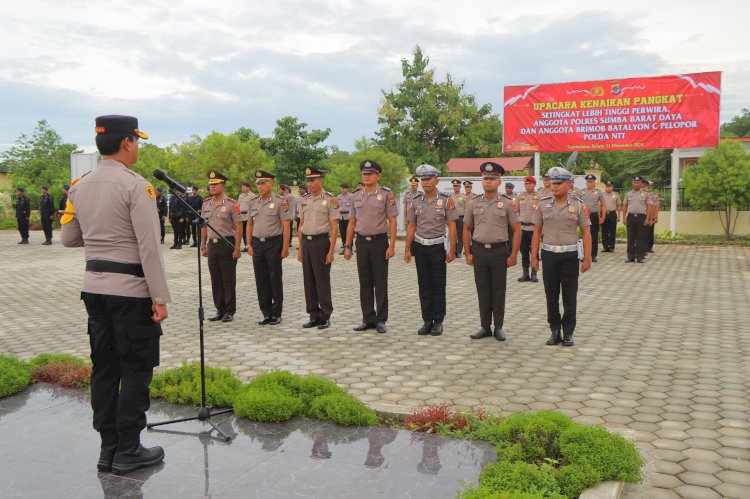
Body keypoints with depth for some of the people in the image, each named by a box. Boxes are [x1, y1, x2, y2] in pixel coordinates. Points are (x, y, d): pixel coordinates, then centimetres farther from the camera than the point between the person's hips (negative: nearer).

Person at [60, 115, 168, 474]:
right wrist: (160, 298, -14)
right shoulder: (136, 186, -13)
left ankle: (108, 448, 22)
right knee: (136, 371, 3)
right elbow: (149, 246, -17)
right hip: (131, 289, -7)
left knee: (104, 367, 13)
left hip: (94, 286, 7)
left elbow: (68, 238, 14)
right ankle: (128, 451, 10)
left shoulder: (79, 187, 8)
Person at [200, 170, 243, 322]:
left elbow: (238, 227, -10)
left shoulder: (231, 204, -8)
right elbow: (204, 226, 16)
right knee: (215, 279, 10)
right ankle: (220, 310, 20)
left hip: (227, 244, -6)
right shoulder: (206, 204, 10)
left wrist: (237, 248, -14)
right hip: (212, 245, 6)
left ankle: (230, 311, 10)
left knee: (229, 280, 1)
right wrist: (203, 246, 12)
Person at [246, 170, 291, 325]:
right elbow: (249, 224, 15)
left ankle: (276, 314, 12)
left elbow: (286, 225, -8)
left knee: (275, 280, 2)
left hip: (273, 244, -5)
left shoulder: (279, 202, -6)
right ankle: (266, 314, 17)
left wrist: (285, 247, -13)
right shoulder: (253, 203, 10)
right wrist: (249, 245, 8)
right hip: (257, 244, 5)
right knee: (261, 281, 8)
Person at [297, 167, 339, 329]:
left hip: (321, 241, -6)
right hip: (306, 242, 6)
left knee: (322, 281, -1)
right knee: (309, 281, 8)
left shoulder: (330, 199, -6)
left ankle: (325, 317, 9)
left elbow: (334, 227, -8)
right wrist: (300, 249, 12)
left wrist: (331, 251, -14)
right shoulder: (304, 200, 11)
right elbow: (301, 225, 15)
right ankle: (314, 316, 18)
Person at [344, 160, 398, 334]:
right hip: (362, 242, 4)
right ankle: (368, 319, 18)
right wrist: (347, 246, 8)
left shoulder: (386, 195, -4)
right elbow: (352, 223, 13)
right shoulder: (356, 196, 9)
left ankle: (381, 320, 9)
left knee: (380, 283, 1)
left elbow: (392, 221, -6)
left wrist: (392, 246, -13)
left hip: (379, 241, -4)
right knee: (365, 283, 8)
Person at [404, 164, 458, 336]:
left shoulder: (446, 201, -5)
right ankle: (427, 321, 16)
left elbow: (452, 226, -5)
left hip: (437, 247, -3)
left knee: (438, 286, 4)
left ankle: (438, 322, 13)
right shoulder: (416, 202, 5)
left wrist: (452, 250, -10)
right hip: (420, 247, 3)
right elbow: (411, 226, 9)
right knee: (424, 285, 8)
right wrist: (407, 249, 6)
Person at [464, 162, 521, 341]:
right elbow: (466, 228, 10)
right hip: (479, 250, 2)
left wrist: (513, 255, -7)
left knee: (498, 291, 5)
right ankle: (485, 327, 17)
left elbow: (517, 230, -2)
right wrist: (468, 253, 4)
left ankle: (498, 328, 15)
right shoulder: (475, 203, 5)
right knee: (482, 290, 8)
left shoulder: (508, 203, -2)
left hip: (499, 251, -2)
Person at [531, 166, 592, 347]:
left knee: (569, 297, 5)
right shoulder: (543, 204, 3)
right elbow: (537, 232, 5)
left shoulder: (578, 205, 0)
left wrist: (587, 258, -6)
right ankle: (555, 331, 19)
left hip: (570, 256, -1)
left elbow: (586, 233, 0)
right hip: (549, 255, 1)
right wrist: (534, 256, 0)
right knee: (551, 296, 8)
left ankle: (568, 333, 15)